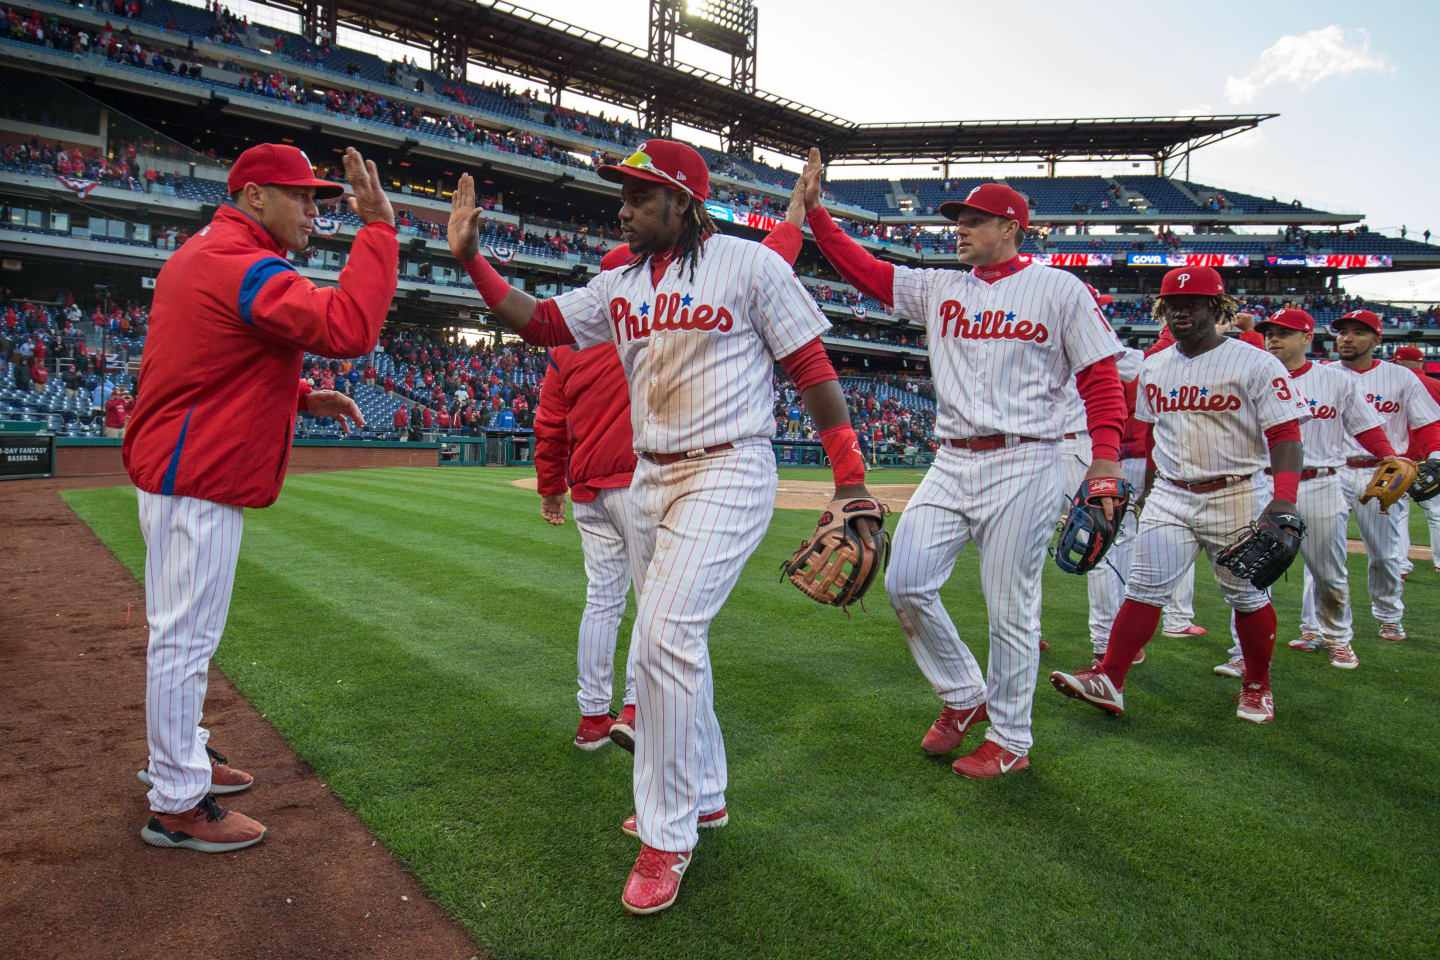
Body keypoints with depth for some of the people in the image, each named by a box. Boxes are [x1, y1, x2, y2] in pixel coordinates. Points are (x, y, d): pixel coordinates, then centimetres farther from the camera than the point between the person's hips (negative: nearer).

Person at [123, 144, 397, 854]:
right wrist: (378, 227, -26)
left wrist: (303, 397, 8)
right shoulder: (245, 269, -19)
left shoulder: (200, 256, 16)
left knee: (183, 631, 21)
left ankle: (178, 755, 38)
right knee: (186, 635, -2)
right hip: (200, 480, -11)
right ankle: (177, 803, 11)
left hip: (177, 469, 11)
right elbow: (348, 327, -32)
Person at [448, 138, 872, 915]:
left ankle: (667, 837, -2)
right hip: (650, 479, 8)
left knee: (666, 633, -19)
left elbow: (811, 367, -7)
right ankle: (701, 794, 35)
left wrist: (850, 479, -10)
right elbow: (539, 323, 9)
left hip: (729, 474, -7)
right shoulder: (619, 285, 11)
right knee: (666, 642, 14)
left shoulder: (750, 264, -7)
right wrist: (471, 257, -2)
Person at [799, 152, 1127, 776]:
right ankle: (963, 695, 21)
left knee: (1010, 609, 1)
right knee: (905, 583, -3)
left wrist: (1105, 460, -14)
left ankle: (1010, 741, 19)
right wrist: (814, 209, 4)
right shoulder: (938, 289, 15)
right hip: (950, 464, 5)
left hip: (1021, 466, -5)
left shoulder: (1060, 289, 2)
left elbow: (1102, 378, -1)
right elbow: (864, 269, 12)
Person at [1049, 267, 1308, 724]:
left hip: (1237, 496, -3)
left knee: (1246, 596, 8)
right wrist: (1149, 490, 20)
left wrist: (1284, 497, -25)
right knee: (1144, 587, -5)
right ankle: (1109, 679, -8)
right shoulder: (1153, 368, 10)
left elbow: (1285, 433, -12)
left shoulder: (1255, 364, -6)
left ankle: (1258, 686, 28)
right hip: (1169, 498, 4)